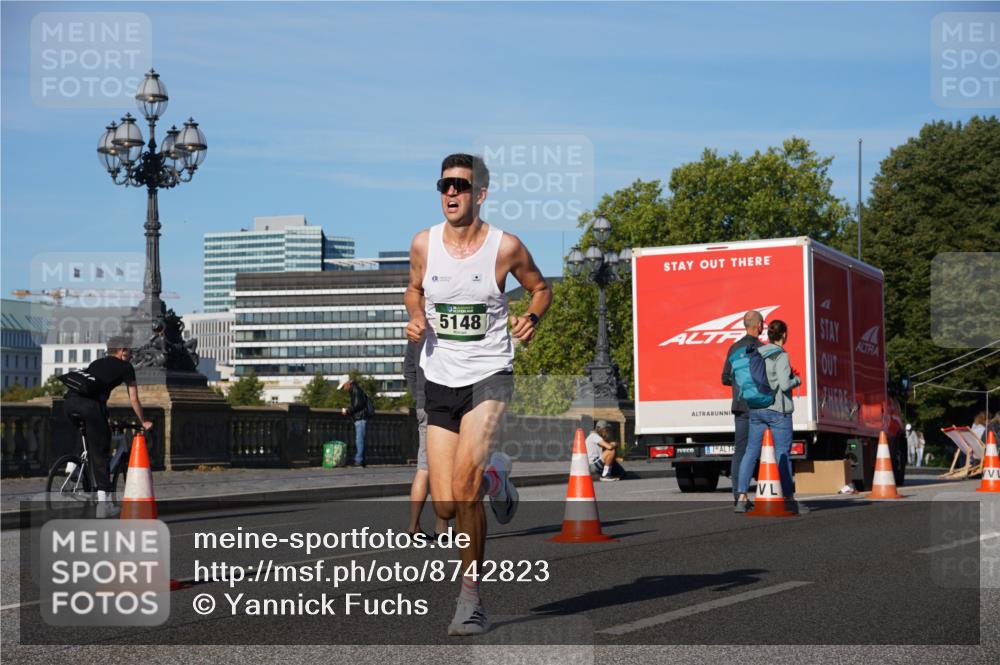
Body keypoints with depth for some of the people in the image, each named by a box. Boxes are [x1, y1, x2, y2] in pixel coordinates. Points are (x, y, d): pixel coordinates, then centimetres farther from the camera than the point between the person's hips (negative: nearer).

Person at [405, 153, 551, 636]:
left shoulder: (506, 247, -6)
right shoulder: (424, 244, 0)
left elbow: (540, 287, 11)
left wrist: (532, 318, -9)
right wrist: (416, 319, -1)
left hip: (489, 376, -3)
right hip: (439, 380, 3)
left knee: (464, 480, -24)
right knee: (446, 507, 0)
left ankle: (470, 596, -10)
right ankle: (494, 477, 37)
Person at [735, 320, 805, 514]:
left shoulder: (757, 353, 8)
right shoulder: (781, 356, -12)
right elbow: (785, 384, -19)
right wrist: (797, 379, 3)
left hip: (756, 408, 6)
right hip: (778, 409, -6)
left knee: (751, 453, 6)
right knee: (783, 454, 1)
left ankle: (742, 498, 1)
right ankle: (788, 500, 7)